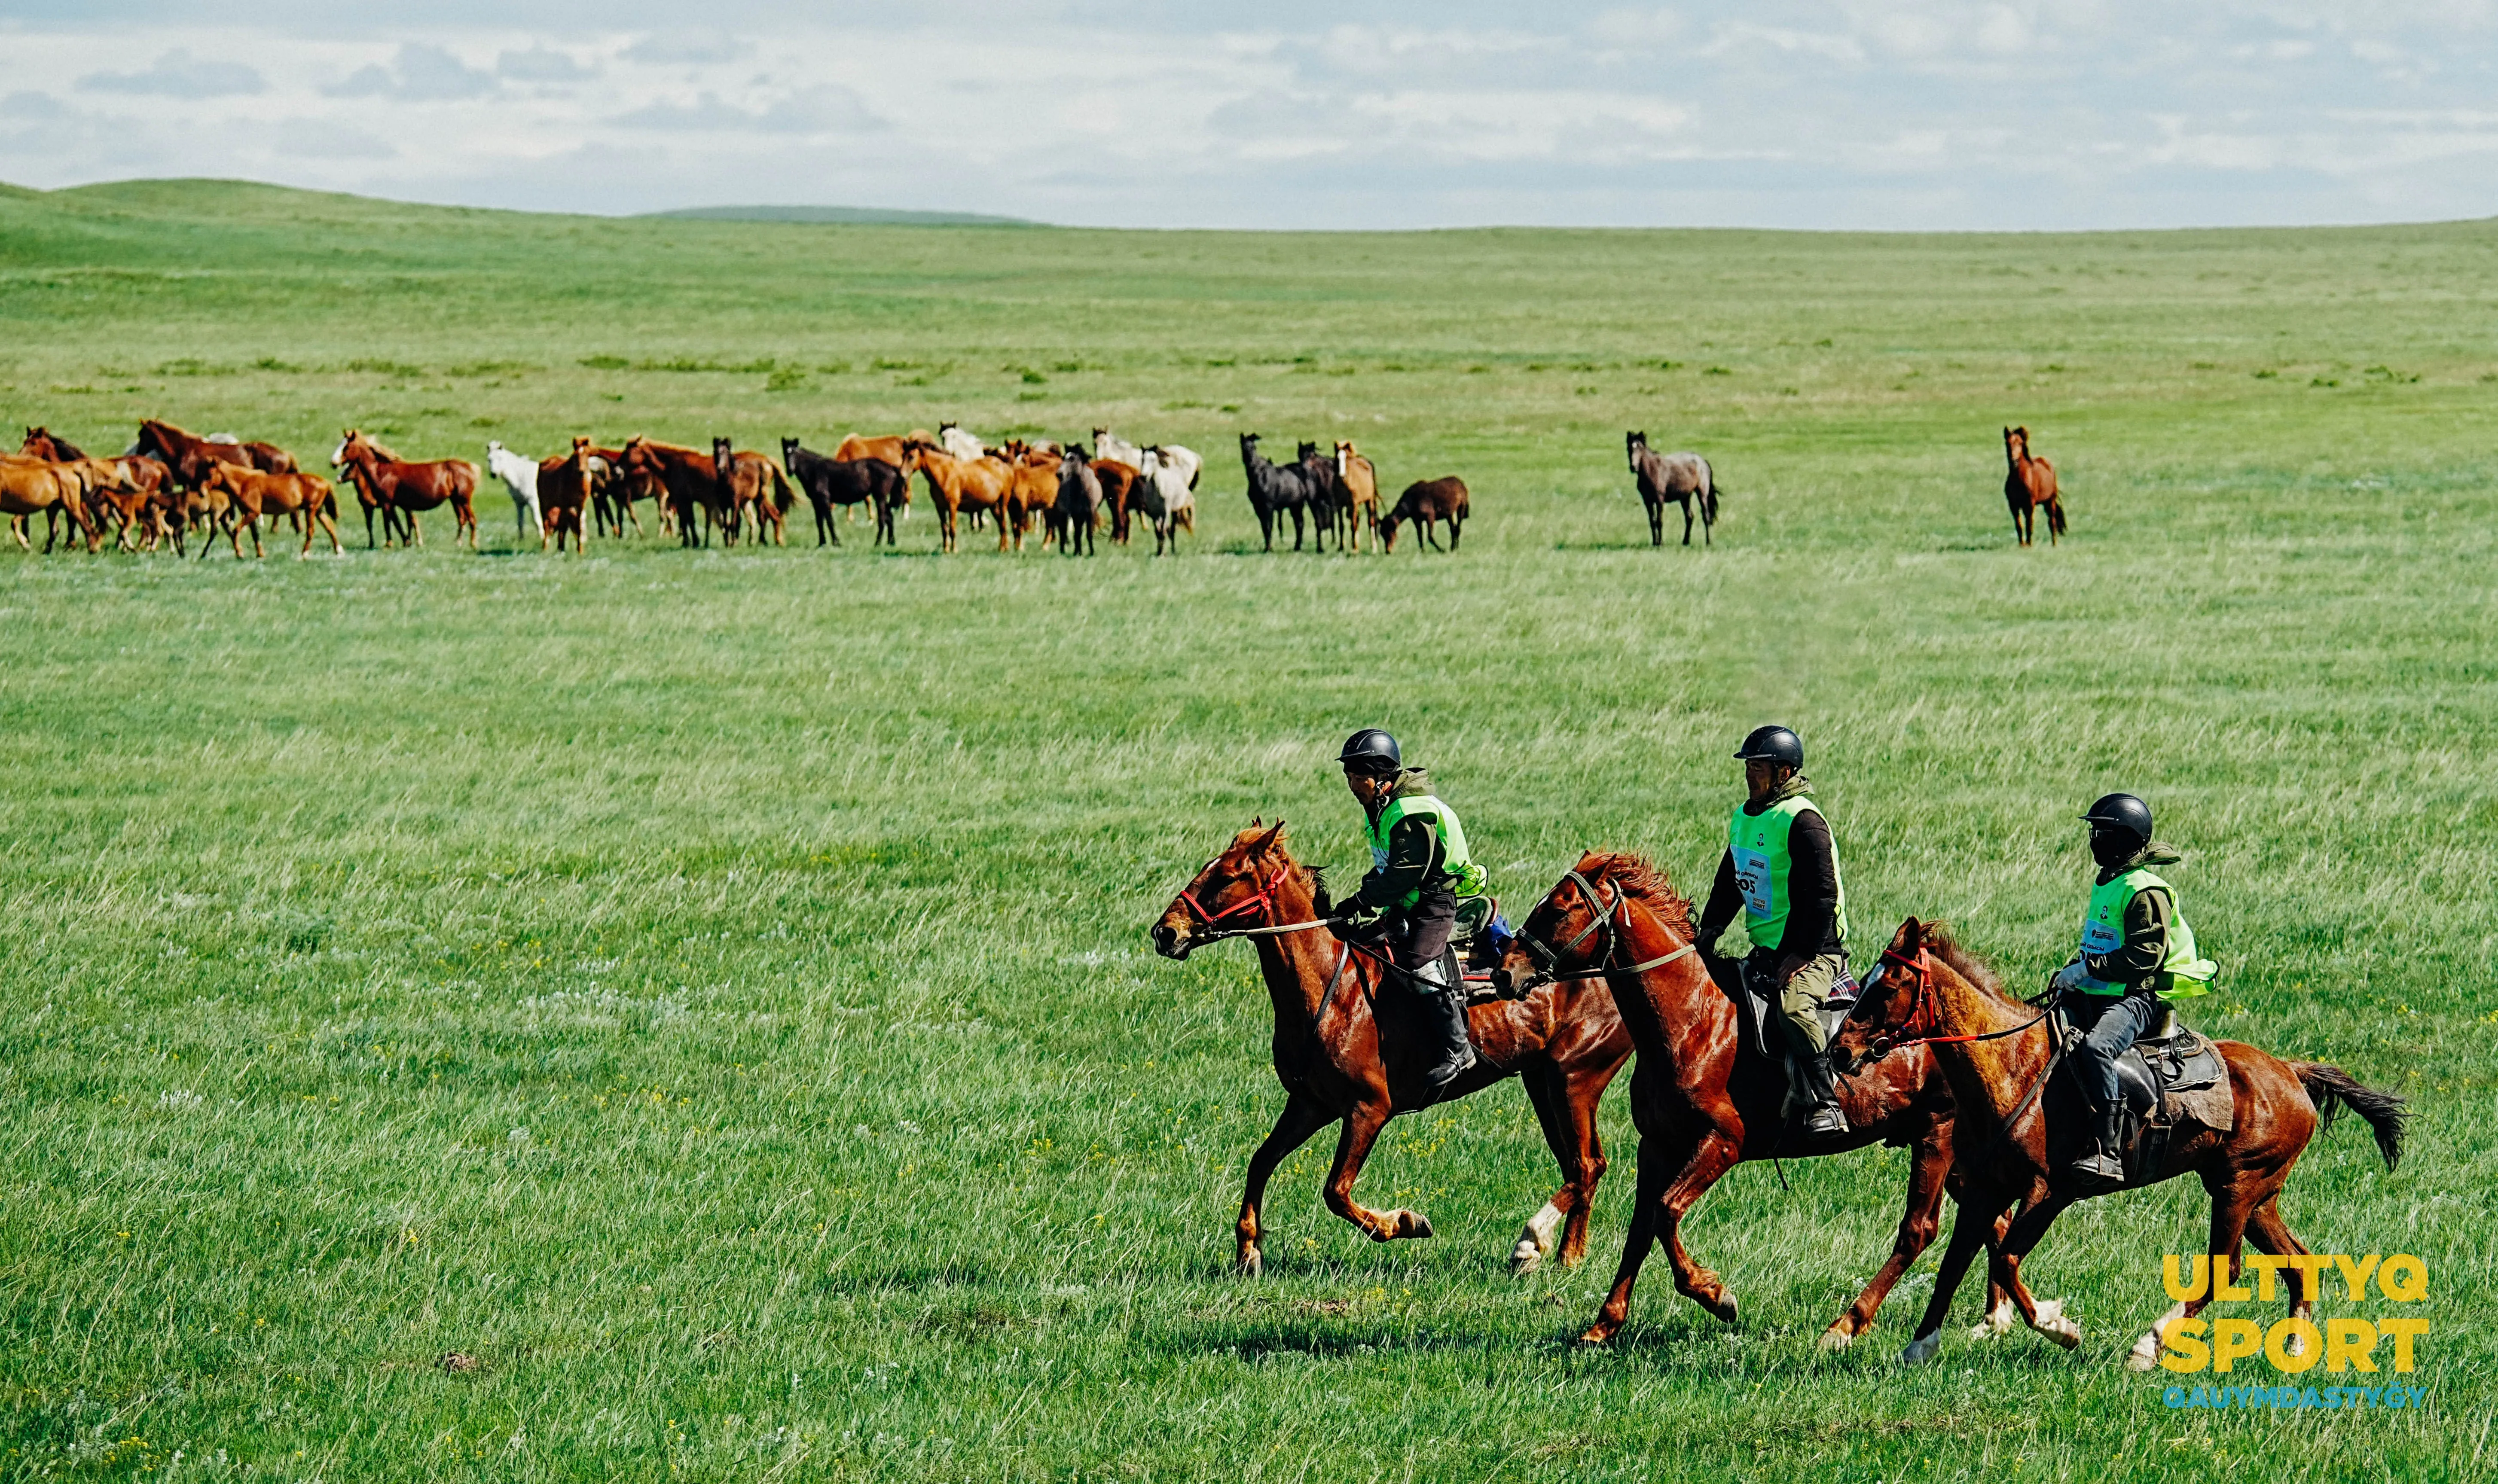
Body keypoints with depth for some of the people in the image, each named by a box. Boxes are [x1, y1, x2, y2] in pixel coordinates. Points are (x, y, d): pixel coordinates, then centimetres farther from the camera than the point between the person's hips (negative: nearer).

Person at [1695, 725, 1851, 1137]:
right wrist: (1709, 930, 11)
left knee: (1795, 1006, -34)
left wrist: (1803, 953, -24)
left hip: (1815, 949, -10)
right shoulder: (1743, 817, 13)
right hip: (1766, 949, 10)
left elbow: (1823, 894, -20)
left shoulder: (1801, 820, -15)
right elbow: (1729, 883, 24)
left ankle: (1825, 1105, -33)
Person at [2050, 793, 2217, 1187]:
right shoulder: (2107, 883, 20)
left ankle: (2107, 1153, -40)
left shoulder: (2146, 892, -11)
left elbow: (2144, 956, -20)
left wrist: (2087, 970, -22)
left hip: (2136, 998, -11)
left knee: (2095, 1048, -36)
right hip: (2094, 998, 11)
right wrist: (2071, 972, 11)